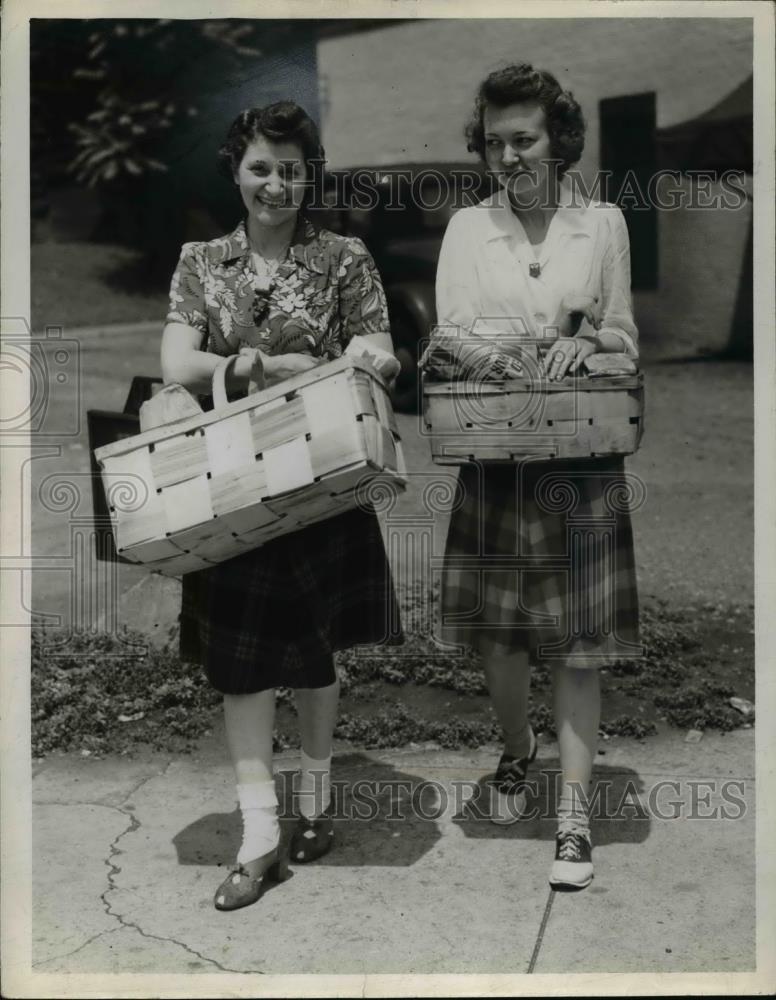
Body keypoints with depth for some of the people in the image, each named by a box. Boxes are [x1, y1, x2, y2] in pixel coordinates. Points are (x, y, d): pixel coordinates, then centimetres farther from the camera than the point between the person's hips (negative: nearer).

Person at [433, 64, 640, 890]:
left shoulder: (602, 224, 4)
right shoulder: (466, 227, 5)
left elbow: (626, 341, 8)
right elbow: (448, 341, 0)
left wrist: (584, 340, -15)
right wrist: (521, 350, -19)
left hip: (581, 459, -1)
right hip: (495, 456, 1)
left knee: (576, 639, 1)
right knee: (496, 631, 9)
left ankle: (573, 812, 10)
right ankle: (516, 750, 37)